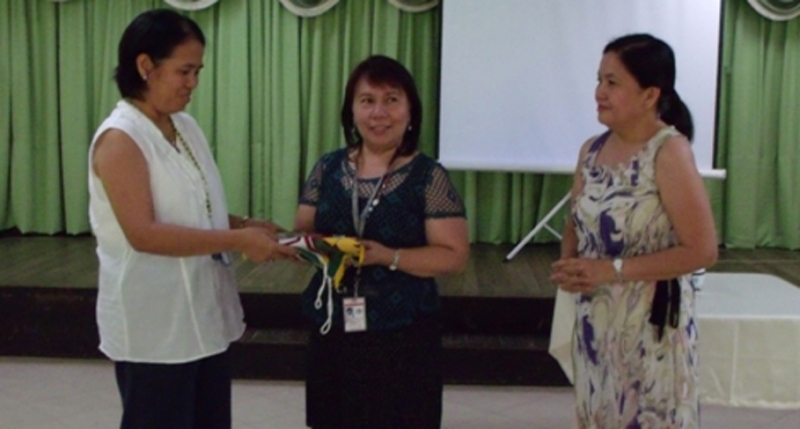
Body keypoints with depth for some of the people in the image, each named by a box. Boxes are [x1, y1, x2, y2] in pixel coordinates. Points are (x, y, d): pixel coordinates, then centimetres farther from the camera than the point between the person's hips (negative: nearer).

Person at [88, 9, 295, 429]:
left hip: (205, 311, 8)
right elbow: (143, 233, -24)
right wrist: (238, 241, -24)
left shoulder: (187, 127, 8)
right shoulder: (120, 138, -15)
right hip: (153, 325, -8)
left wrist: (246, 225, -3)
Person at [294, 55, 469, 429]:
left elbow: (454, 255, -9)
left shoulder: (429, 177, -7)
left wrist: (389, 257, -21)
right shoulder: (327, 168, 5)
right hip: (333, 331, 4)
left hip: (402, 338, -3)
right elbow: (301, 234, 10)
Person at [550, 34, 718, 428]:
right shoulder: (592, 150, 4)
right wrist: (568, 265, -6)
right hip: (595, 322, 7)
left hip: (651, 324, -7)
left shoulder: (669, 152, -16)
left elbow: (701, 251, -18)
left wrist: (613, 270, -20)